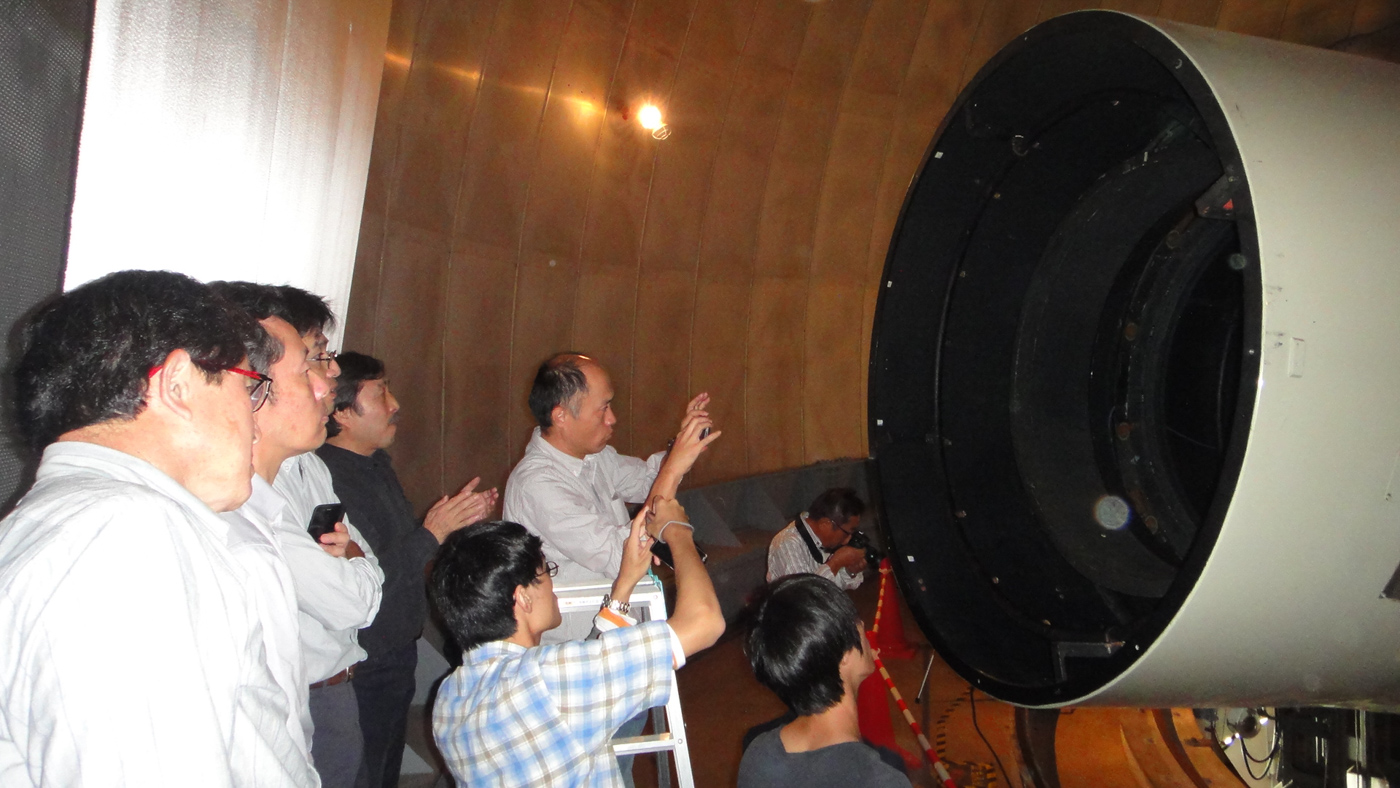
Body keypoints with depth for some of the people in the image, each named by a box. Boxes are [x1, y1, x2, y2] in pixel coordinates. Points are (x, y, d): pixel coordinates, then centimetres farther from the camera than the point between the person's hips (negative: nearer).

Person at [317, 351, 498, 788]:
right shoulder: (330, 479, -26)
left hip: (397, 650, 10)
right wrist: (433, 533, -23)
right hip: (365, 666, -9)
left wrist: (461, 519, 4)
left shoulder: (376, 461, 8)